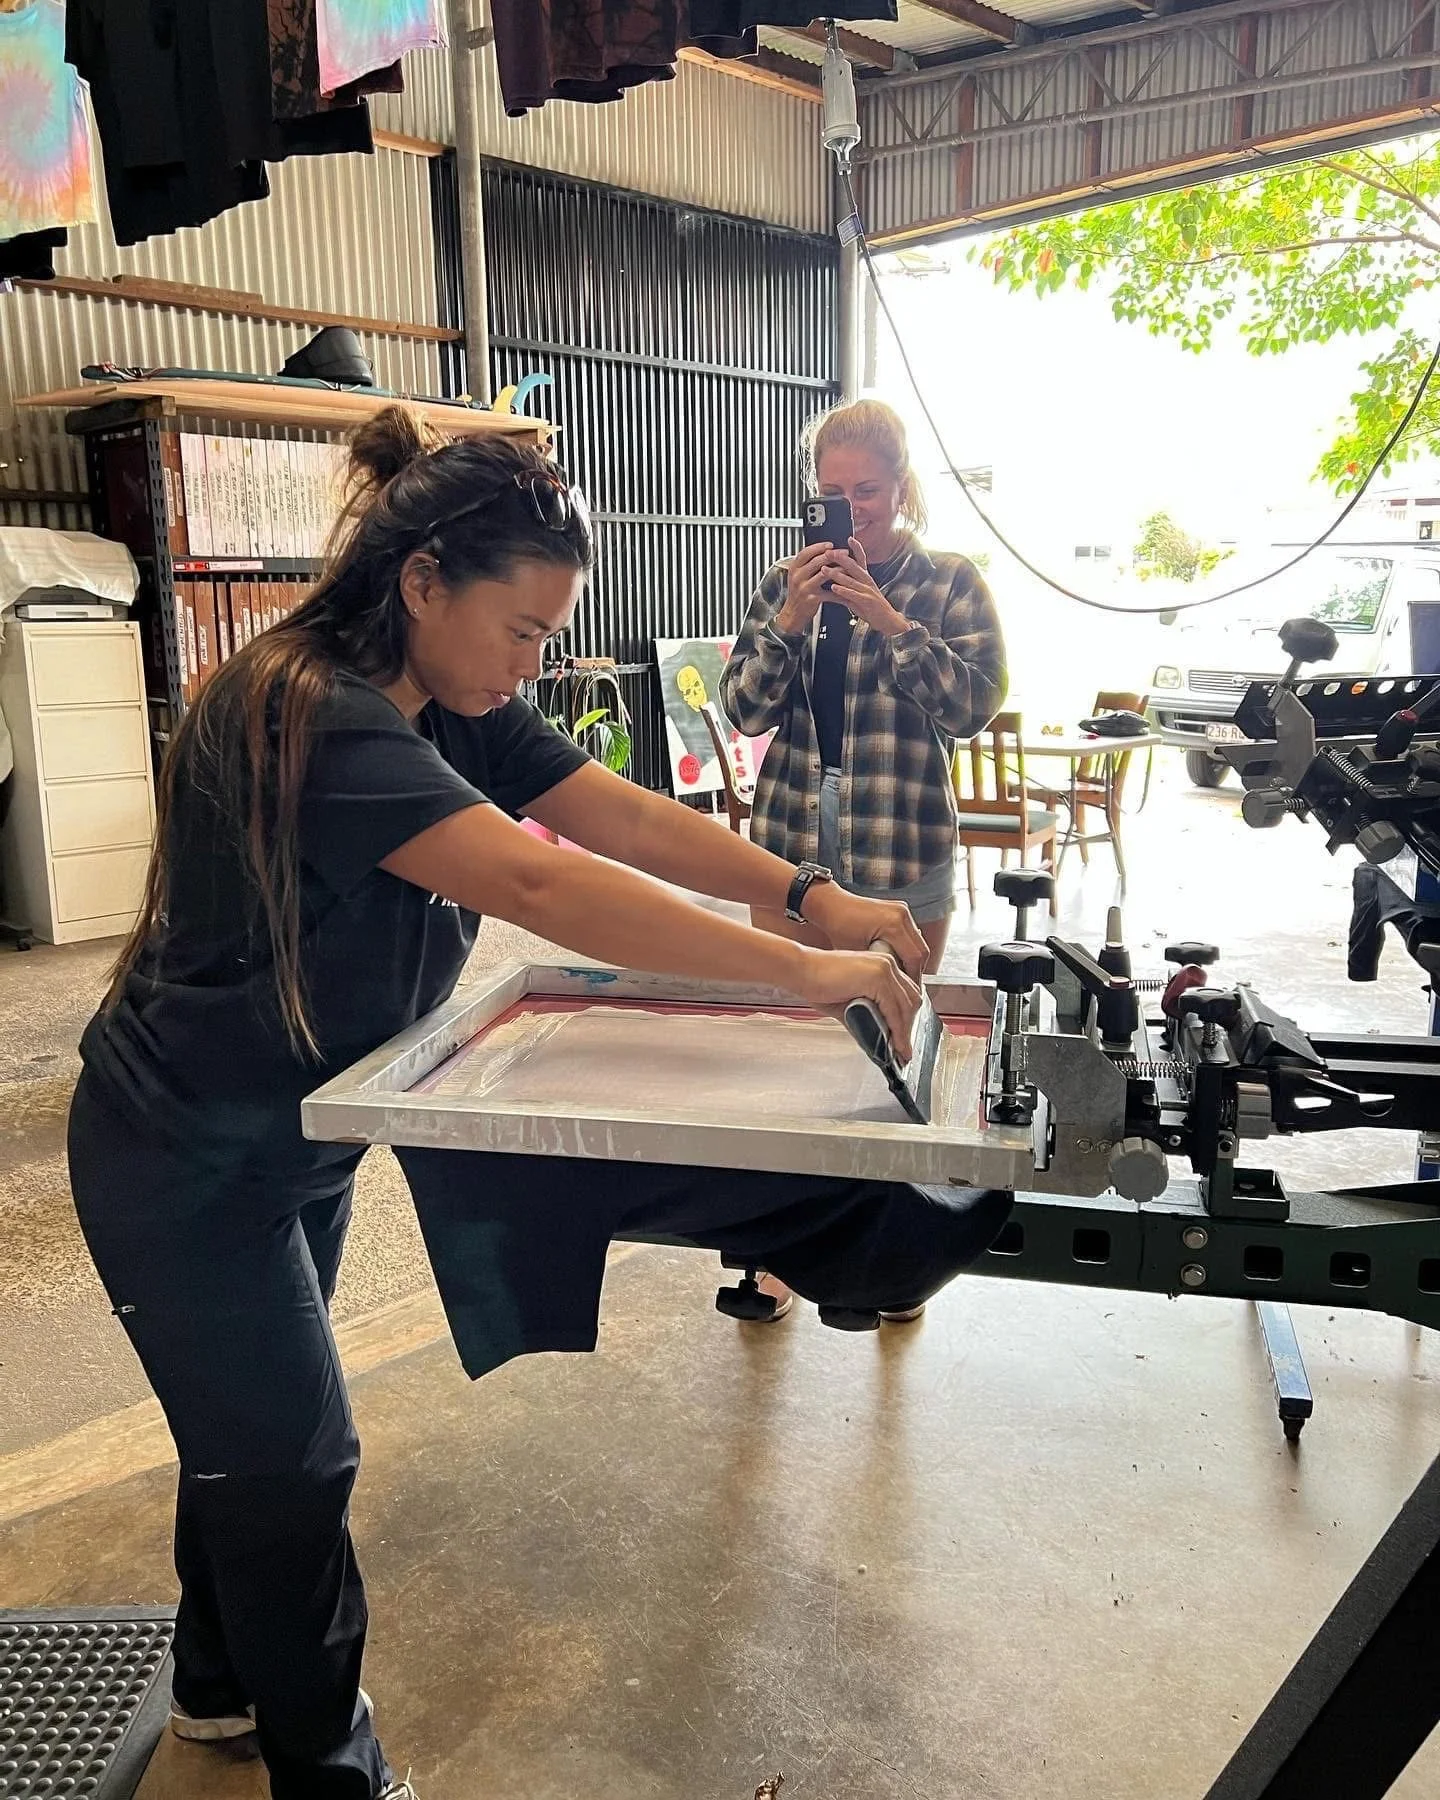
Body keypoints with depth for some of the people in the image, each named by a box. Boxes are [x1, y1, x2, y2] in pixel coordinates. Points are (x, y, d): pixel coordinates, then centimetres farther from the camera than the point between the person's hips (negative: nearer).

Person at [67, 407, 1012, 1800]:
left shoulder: (454, 708, -3)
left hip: (307, 1127, 8)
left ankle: (221, 1682, 48)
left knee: (253, 1420, 24)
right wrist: (800, 972, -42)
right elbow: (536, 883, -43)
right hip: (187, 1163, -8)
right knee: (285, 1456, 6)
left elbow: (621, 815, -11)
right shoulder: (305, 713, -32)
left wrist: (813, 897, -23)